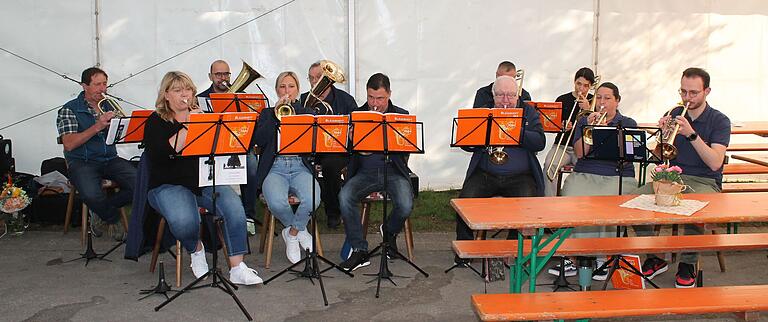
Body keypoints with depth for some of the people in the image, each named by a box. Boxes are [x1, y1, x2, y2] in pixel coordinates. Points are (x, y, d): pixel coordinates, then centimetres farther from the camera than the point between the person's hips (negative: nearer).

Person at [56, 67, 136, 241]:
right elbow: (69, 144, -12)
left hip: (110, 159, 4)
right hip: (82, 161, -4)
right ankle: (114, 219, 2)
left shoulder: (109, 106, 15)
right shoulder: (69, 109, -1)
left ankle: (103, 209, 5)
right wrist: (98, 126, -19)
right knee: (91, 194, -34)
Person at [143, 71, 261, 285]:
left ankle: (237, 267, -21)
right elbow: (161, 154, -16)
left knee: (234, 207, -26)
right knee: (184, 221, -34)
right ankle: (195, 249, 1)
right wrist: (188, 127, -18)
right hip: (170, 185, -3)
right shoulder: (156, 122, 4)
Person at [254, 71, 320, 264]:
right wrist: (275, 114, -7)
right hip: (275, 168, -1)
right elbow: (259, 140, -1)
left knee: (312, 200, -33)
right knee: (277, 203, -34)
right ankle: (300, 230, 0)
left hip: (300, 167, 1)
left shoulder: (305, 113, 19)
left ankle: (292, 233, -2)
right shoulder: (268, 113, 17)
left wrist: (293, 108, -5)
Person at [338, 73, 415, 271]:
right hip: (365, 171, 1)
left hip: (394, 171, -1)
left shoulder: (401, 115, 9)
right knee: (345, 196, -29)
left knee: (405, 205, -28)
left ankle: (390, 232, 9)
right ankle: (359, 250, -17)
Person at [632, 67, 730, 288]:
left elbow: (715, 163, -16)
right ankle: (655, 259, -5)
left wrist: (691, 134, -24)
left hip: (704, 182, -4)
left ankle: (688, 266, -13)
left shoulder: (719, 121, -3)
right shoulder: (674, 115, 8)